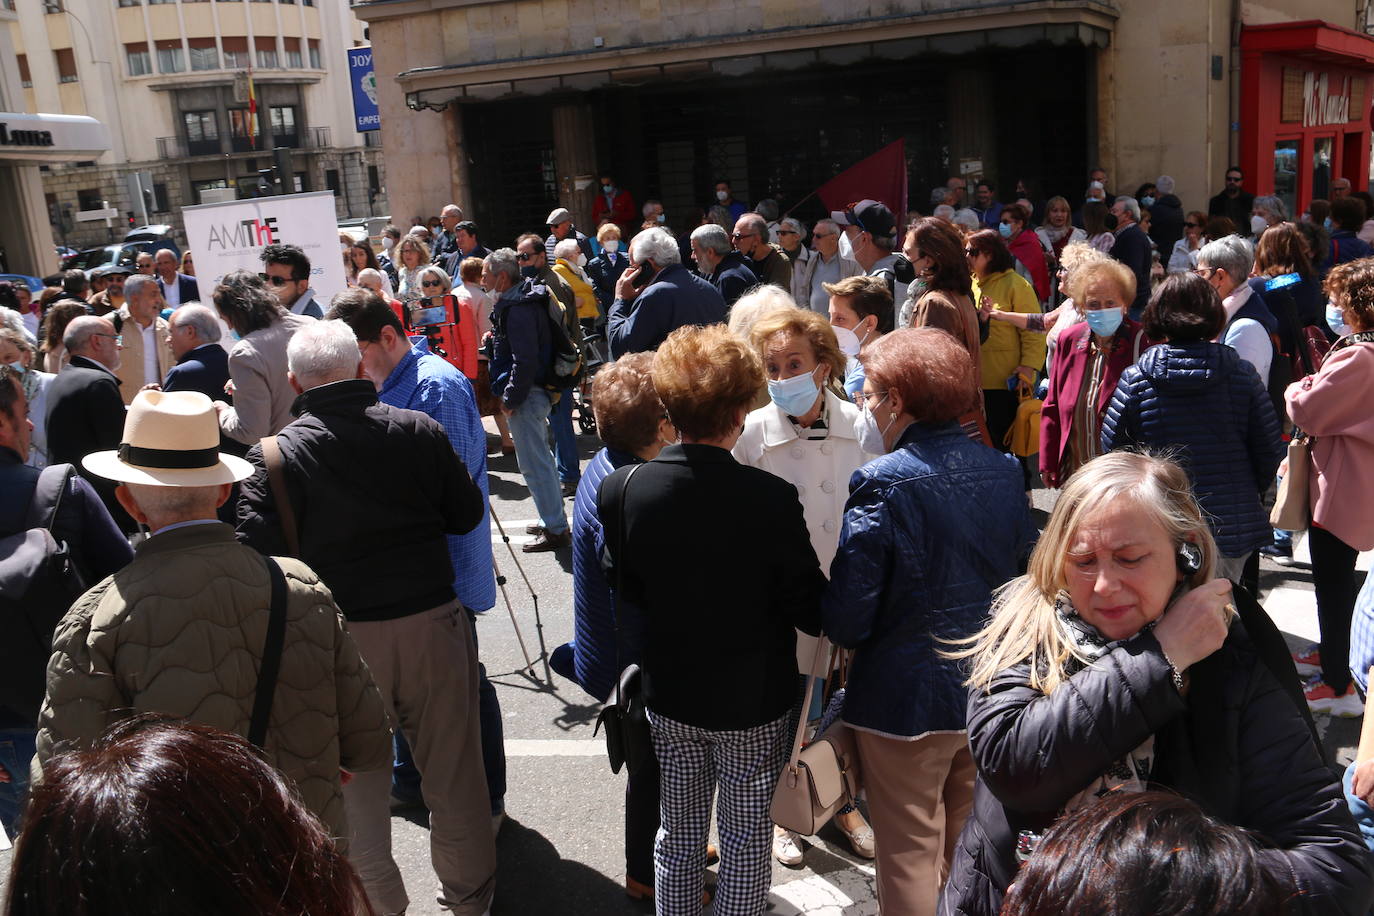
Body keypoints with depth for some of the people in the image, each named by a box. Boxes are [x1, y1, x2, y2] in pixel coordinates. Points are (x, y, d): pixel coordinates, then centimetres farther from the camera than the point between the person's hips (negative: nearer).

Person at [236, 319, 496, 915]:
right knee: (453, 770, 16)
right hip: (432, 620, 2)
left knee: (358, 781, 16)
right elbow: (467, 514, 3)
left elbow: (258, 554, -13)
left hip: (341, 636, -1)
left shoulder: (274, 457, -10)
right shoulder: (419, 430, -5)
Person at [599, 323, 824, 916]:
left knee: (678, 830, 21)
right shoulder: (771, 500, -24)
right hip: (754, 700, -3)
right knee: (747, 839, 15)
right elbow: (811, 613, -16)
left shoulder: (620, 491, -14)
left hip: (669, 695, 3)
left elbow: (622, 594, -1)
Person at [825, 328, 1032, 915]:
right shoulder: (1003, 471, -3)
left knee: (911, 855, 11)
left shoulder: (882, 484, -21)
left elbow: (846, 616, -20)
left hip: (905, 698, -6)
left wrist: (848, 635, 2)